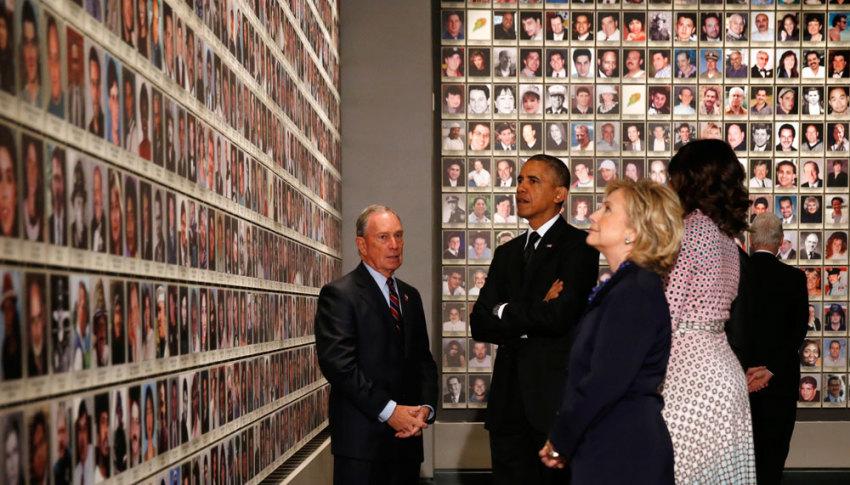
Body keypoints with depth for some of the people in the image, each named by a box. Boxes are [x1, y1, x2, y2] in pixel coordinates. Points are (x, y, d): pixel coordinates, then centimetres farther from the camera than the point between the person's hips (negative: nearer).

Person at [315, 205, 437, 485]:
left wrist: (425, 407, -3)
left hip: (407, 437, 6)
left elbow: (424, 360, 15)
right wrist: (388, 410, -17)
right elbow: (337, 362, -16)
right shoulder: (339, 294, -6)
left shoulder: (410, 296, 17)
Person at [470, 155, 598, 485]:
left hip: (555, 397, -6)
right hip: (510, 397, 6)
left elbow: (558, 316, -17)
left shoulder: (578, 246, -4)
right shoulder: (507, 253, 17)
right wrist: (528, 324, -8)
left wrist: (505, 311, -2)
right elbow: (479, 324, 8)